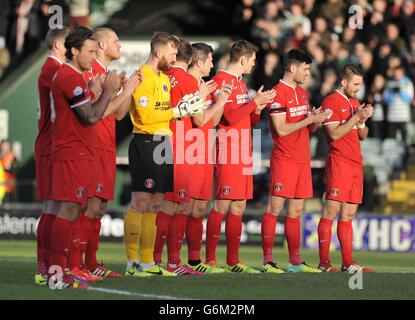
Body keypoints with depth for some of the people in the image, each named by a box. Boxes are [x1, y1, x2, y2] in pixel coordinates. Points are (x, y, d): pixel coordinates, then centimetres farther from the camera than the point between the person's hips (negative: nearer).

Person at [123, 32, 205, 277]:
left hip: (162, 144, 10)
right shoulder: (143, 77, -11)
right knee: (140, 204, -9)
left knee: (154, 206, 10)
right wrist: (177, 112, -12)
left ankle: (147, 262, 14)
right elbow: (146, 114, -18)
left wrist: (186, 107, 4)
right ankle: (132, 263, -8)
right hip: (146, 144, -10)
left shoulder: (164, 78, 20)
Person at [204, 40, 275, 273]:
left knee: (239, 207, 8)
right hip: (228, 154, -9)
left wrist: (259, 106, 5)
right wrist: (255, 102, -11)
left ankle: (233, 261, 11)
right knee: (223, 205, -10)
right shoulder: (222, 80, -9)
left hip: (243, 155, 9)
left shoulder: (241, 83, 20)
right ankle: (210, 260, -7)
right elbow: (230, 116, -18)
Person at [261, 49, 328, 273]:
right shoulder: (278, 93, -10)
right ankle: (267, 260, -7)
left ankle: (295, 261, 11)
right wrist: (309, 120, -13)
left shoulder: (302, 93, 17)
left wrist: (316, 122, 0)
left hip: (302, 159, 8)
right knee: (275, 208, -7)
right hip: (284, 159, -8)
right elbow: (281, 130, -16)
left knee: (296, 211, 9)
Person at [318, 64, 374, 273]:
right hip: (339, 163, -8)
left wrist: (363, 120, 2)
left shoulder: (355, 103, 20)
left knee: (348, 215, 8)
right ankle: (324, 263, -9)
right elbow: (334, 134, -14)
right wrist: (356, 117, -14)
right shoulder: (331, 102, -6)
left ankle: (348, 262, 8)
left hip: (355, 164, 8)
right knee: (331, 211, -9)